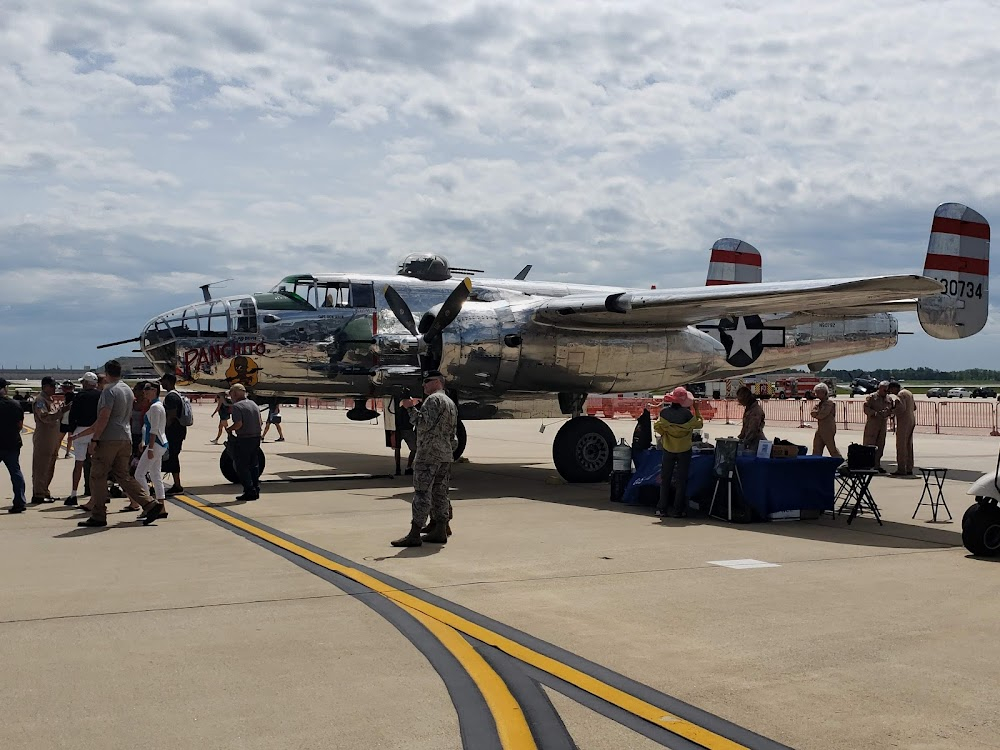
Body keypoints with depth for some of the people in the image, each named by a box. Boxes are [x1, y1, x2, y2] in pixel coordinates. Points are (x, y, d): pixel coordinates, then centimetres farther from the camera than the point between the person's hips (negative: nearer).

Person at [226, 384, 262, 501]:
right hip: (256, 438, 8)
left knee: (242, 466, 0)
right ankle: (256, 490, 19)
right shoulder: (254, 404, 12)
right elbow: (259, 422, 13)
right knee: (254, 465, 16)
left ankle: (249, 491, -3)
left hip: (243, 440, -8)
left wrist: (229, 429, -4)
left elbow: (238, 424, -21)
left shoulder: (237, 406, -12)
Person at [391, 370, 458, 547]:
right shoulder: (451, 403, 21)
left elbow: (424, 424, -20)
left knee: (422, 493, -10)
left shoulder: (433, 399, -10)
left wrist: (411, 408, -13)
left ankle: (414, 535, -12)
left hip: (428, 454, -9)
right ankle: (440, 531, 11)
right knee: (439, 493, 11)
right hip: (445, 456, 9)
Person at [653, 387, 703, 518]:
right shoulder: (686, 414, -19)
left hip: (668, 449, 2)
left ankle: (662, 508, 12)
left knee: (665, 479, 12)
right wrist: (696, 410, 1)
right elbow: (699, 424, -7)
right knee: (681, 480, 5)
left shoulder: (664, 412, -10)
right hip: (684, 450, -2)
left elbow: (658, 427, -7)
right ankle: (678, 510, 4)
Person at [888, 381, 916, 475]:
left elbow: (902, 408, -24)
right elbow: (914, 407, 21)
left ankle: (901, 469, -8)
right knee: (908, 446, 11)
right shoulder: (908, 393, 17)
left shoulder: (900, 394, -12)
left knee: (901, 446, -6)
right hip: (911, 421, 9)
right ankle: (909, 469, 12)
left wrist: (892, 412, -9)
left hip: (903, 422, -9)